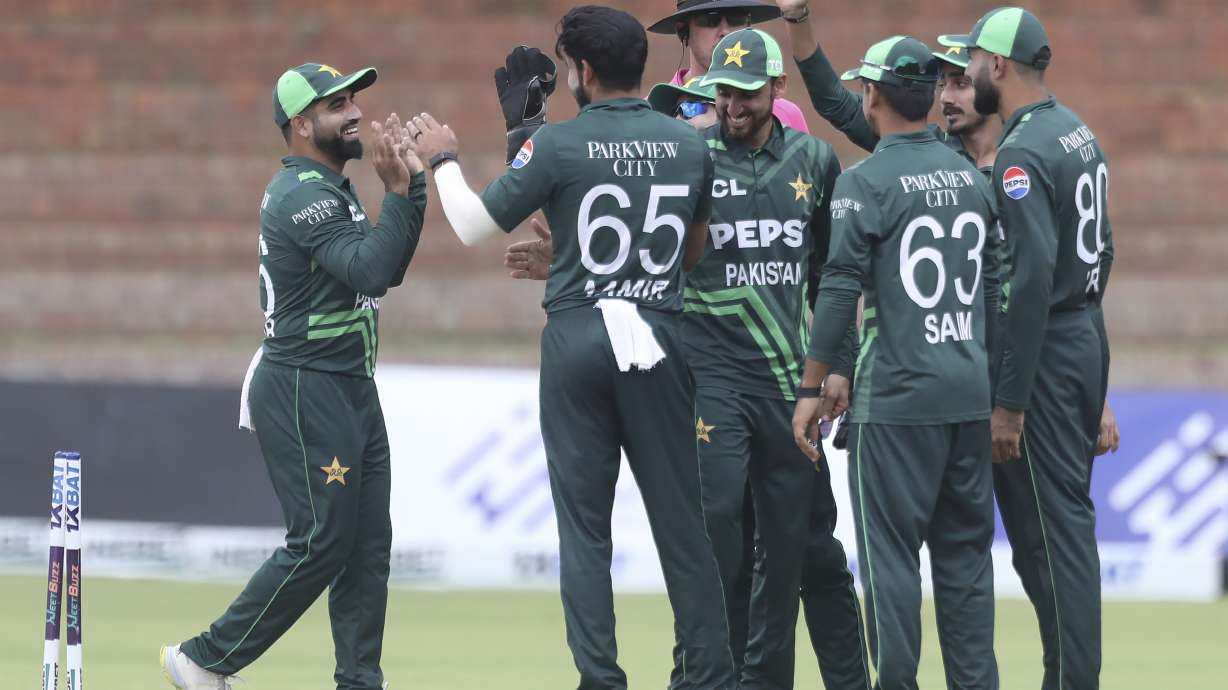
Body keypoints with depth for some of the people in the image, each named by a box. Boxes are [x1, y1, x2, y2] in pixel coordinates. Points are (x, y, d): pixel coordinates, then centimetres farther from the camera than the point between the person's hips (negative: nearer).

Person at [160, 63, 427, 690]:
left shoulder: (330, 189, 17)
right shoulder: (302, 195, -16)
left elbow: (386, 269, 13)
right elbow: (371, 271, -26)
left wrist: (411, 179, 5)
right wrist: (397, 190, -23)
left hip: (353, 391, 10)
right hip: (303, 394, -10)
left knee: (369, 544, 5)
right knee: (320, 543, -8)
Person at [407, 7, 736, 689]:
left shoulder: (561, 144, -8)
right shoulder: (689, 145, 4)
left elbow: (474, 226, -2)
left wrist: (443, 159, 15)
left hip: (577, 339, -3)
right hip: (660, 338, 3)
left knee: (584, 524, 2)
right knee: (681, 520, 7)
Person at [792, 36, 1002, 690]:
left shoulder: (865, 182, -8)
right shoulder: (970, 176, 11)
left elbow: (839, 289, -13)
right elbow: (993, 286, 15)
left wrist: (812, 388, -8)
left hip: (896, 396, -6)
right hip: (971, 392, 6)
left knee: (890, 551, -2)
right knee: (965, 550, 10)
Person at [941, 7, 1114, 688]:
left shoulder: (1023, 154, -18)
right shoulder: (1078, 134, 12)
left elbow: (1032, 278, -23)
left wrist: (1009, 402, -22)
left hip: (1042, 351, -10)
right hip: (1087, 336, 10)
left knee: (1048, 529, -7)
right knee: (1068, 522, 13)